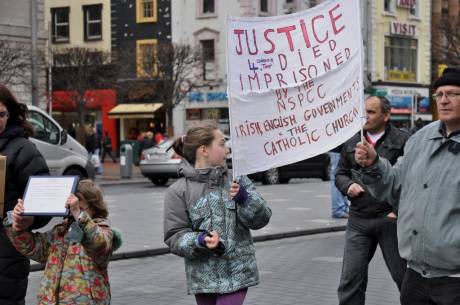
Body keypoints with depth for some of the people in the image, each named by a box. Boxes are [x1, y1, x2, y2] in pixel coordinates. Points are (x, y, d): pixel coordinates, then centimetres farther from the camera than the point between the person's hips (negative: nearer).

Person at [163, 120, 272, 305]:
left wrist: (245, 198, -15)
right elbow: (175, 236, -5)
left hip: (236, 274, 0)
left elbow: (261, 219, 3)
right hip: (203, 277, 0)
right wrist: (199, 241, -23)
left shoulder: (236, 180, 2)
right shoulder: (178, 191, -3)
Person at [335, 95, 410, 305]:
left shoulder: (402, 141, -4)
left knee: (404, 275, 8)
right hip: (358, 220, 4)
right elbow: (340, 174, 20)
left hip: (391, 219, -4)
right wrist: (348, 185, -2)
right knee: (350, 279, 1)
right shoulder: (352, 143, 12)